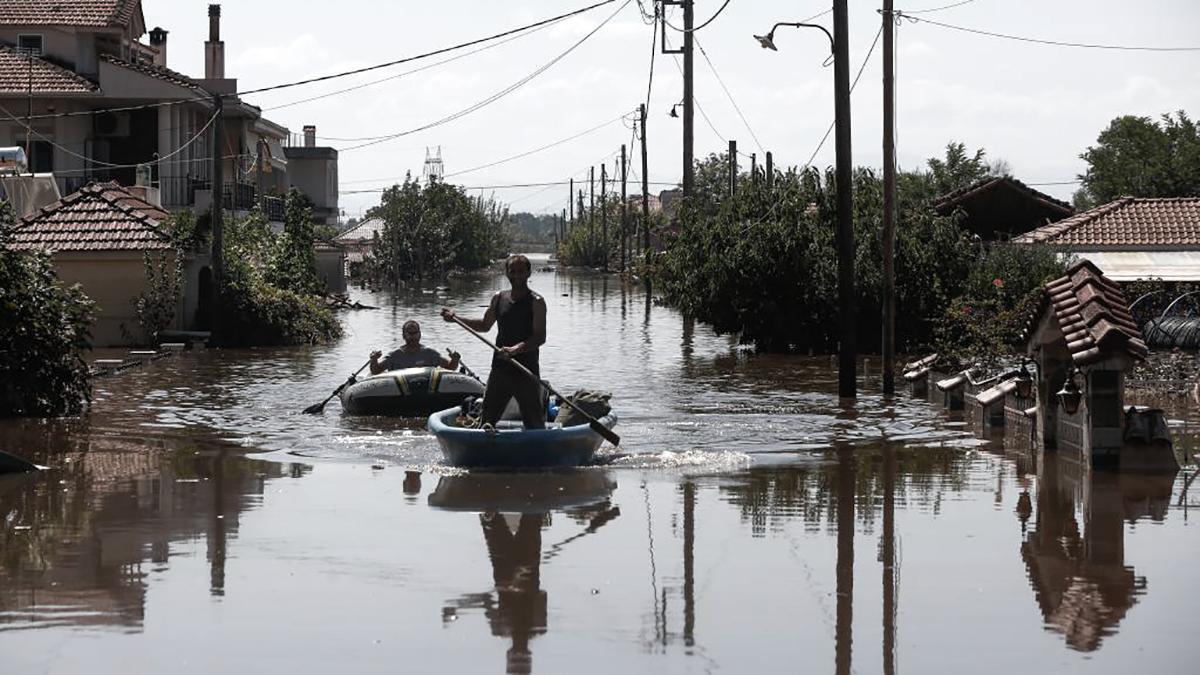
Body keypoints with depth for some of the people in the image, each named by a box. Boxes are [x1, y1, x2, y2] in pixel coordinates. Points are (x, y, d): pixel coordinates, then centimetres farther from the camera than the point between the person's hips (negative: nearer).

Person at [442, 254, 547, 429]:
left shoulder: (536, 302, -7)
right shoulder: (499, 298, 10)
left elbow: (540, 337, -16)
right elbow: (484, 326, 25)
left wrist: (516, 349, -29)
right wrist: (456, 318, 15)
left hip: (526, 372, -5)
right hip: (500, 369, 5)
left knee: (535, 423, -3)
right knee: (486, 418, 7)